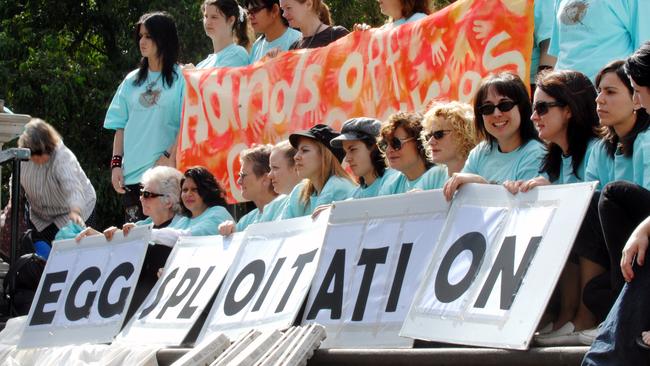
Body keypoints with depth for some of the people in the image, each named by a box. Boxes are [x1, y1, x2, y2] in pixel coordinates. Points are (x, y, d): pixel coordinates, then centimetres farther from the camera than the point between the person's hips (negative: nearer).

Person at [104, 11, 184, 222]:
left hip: (166, 175, -5)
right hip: (132, 176, 5)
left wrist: (170, 156, -14)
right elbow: (120, 127, 15)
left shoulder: (180, 79, 1)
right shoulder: (132, 81, 16)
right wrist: (116, 164, 5)